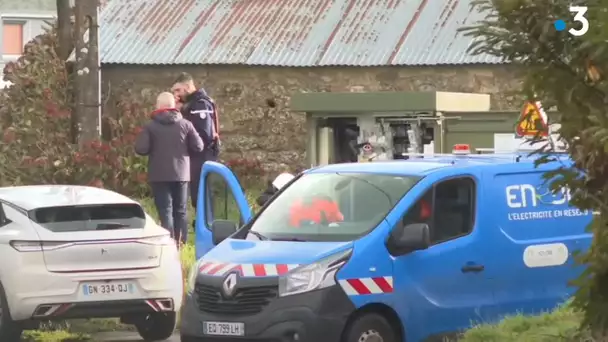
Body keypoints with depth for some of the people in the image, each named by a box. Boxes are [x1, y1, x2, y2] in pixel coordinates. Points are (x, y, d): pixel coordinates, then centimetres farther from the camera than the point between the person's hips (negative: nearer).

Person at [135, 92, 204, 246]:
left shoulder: (151, 126, -6)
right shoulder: (185, 125, -1)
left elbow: (140, 149, -12)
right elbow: (198, 146, -2)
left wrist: (154, 149, 9)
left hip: (159, 175, -2)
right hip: (181, 174, 2)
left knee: (165, 210, -2)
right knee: (180, 210, 12)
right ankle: (181, 243, 11)